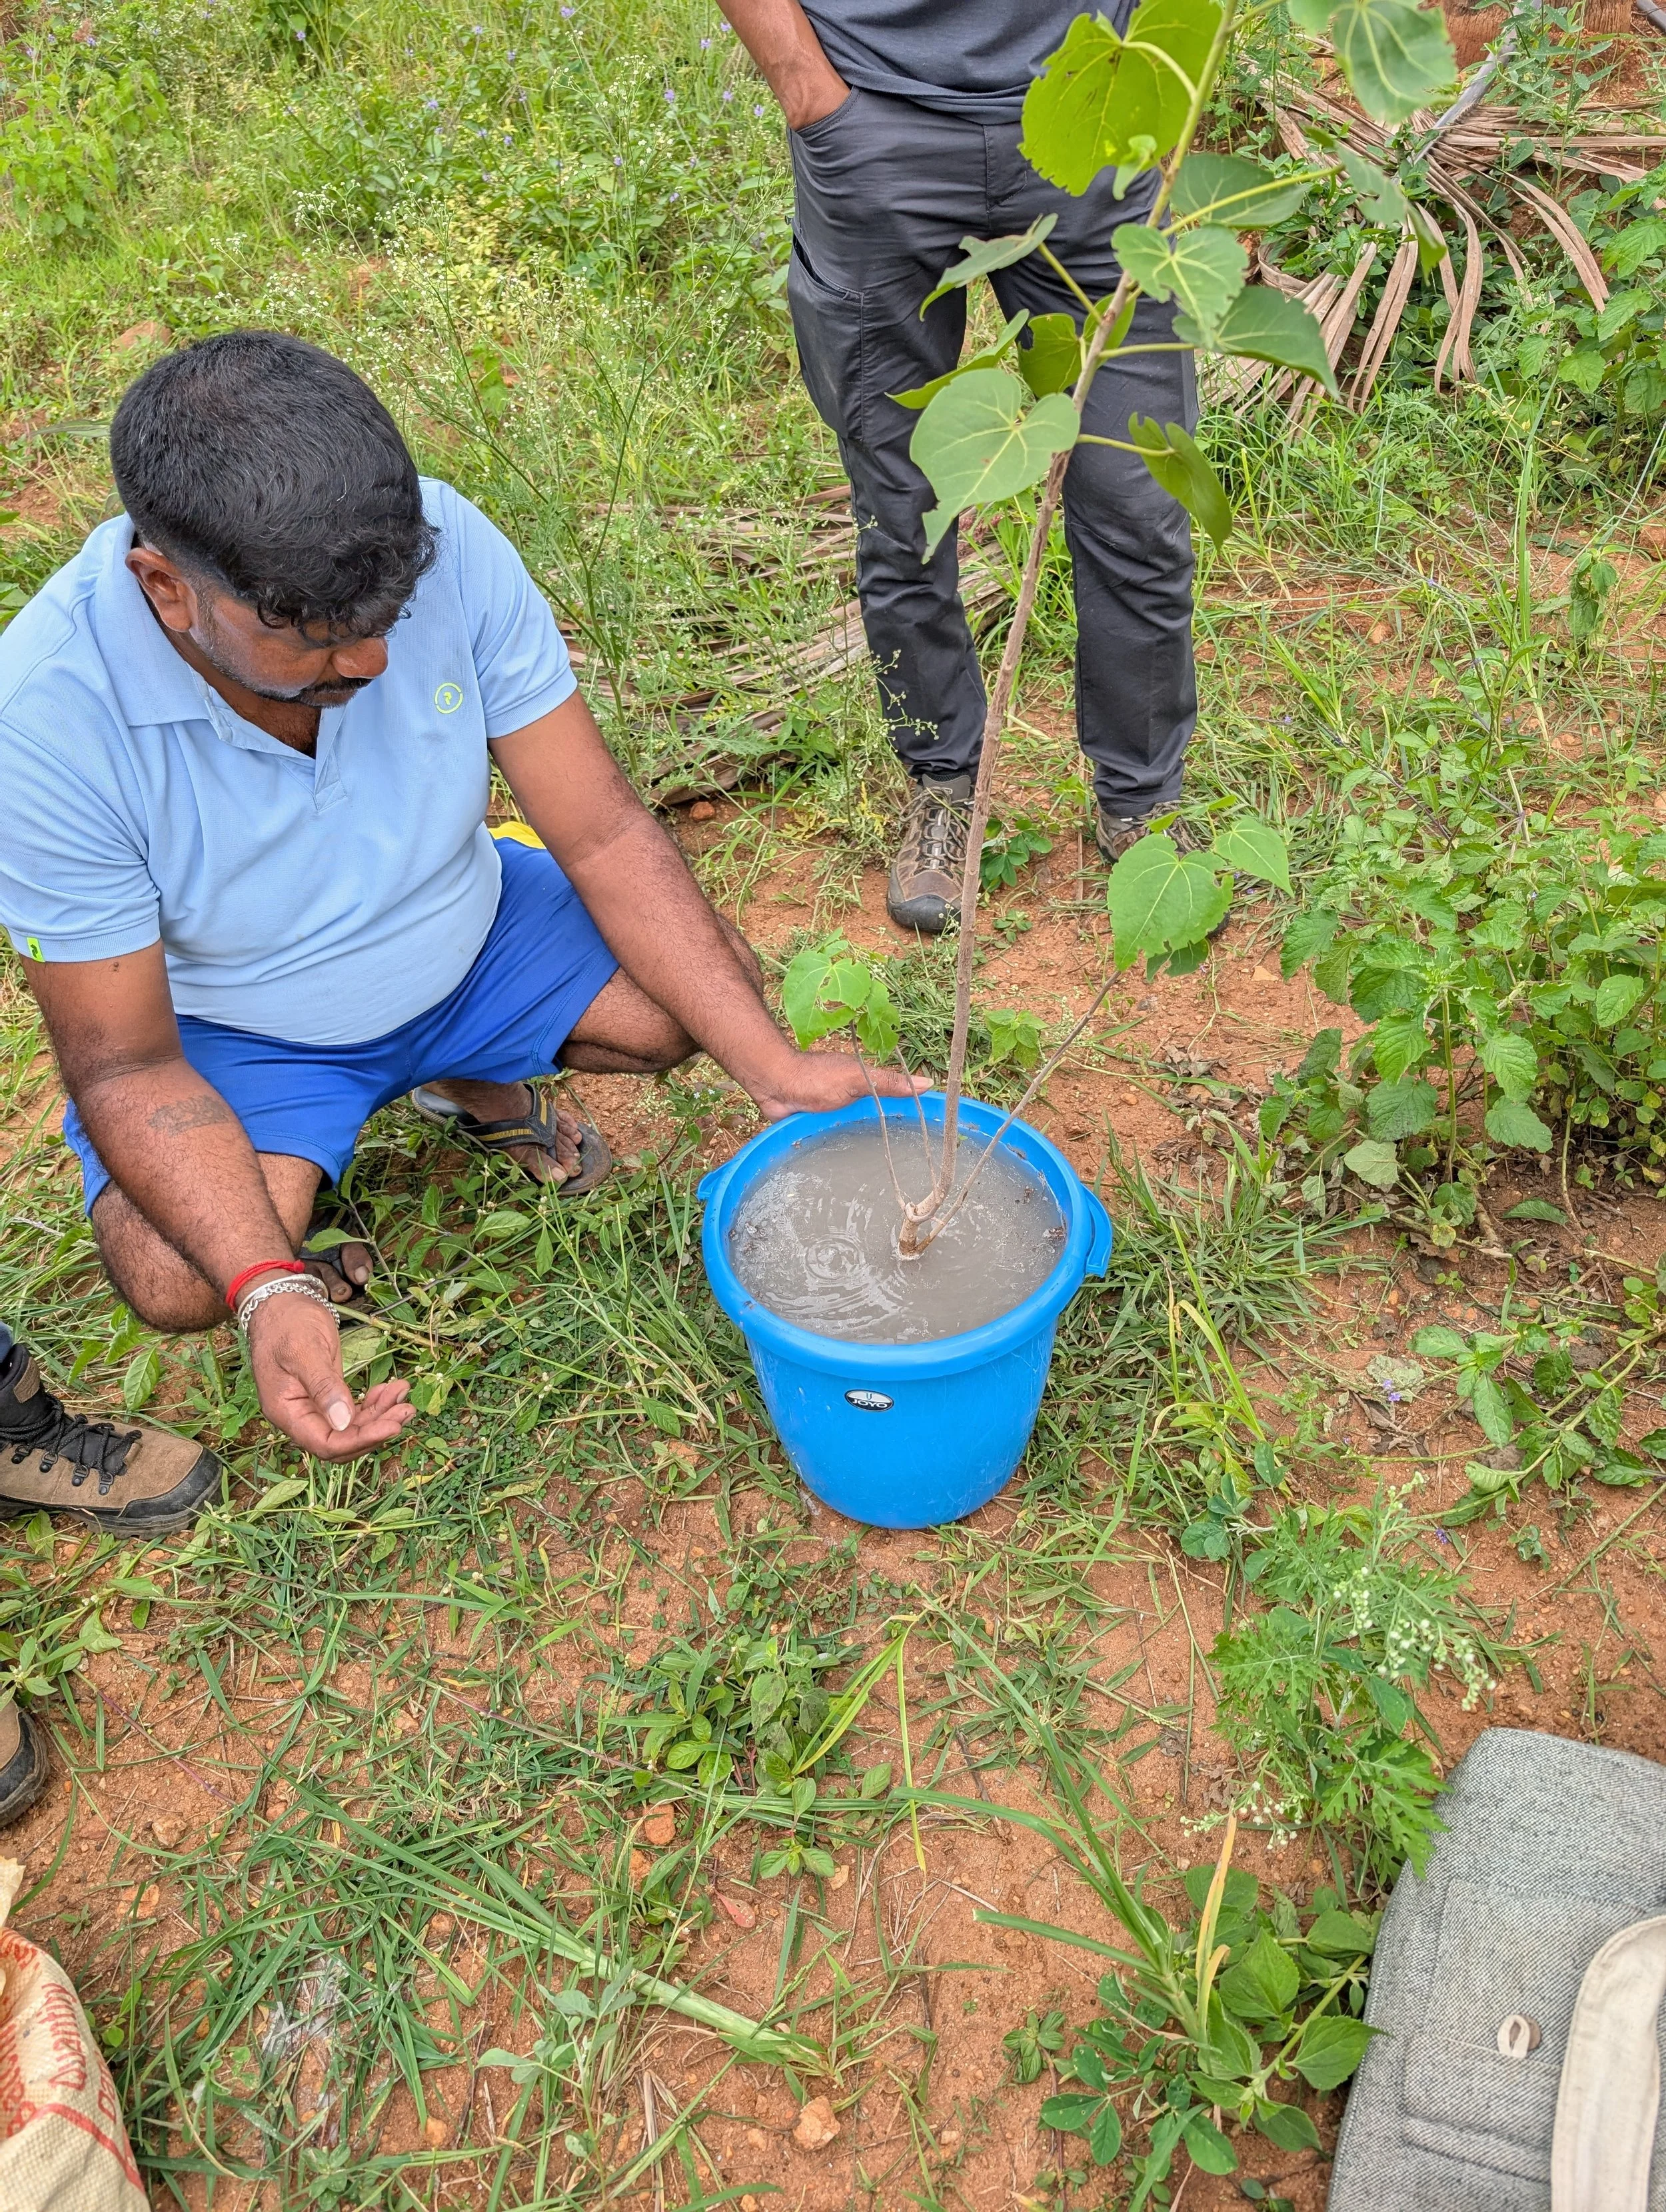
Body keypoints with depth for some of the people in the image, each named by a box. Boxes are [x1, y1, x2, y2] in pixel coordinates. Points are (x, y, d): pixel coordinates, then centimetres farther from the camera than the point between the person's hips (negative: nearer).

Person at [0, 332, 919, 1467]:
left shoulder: (449, 546, -26)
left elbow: (602, 832, -20)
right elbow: (126, 1064, -24)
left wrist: (776, 1067, -27)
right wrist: (267, 1289, -40)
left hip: (470, 938, 4)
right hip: (234, 1027, -3)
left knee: (709, 984, -14)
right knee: (179, 1277, -29)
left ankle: (476, 1084, 17)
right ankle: (293, 1232, 11)